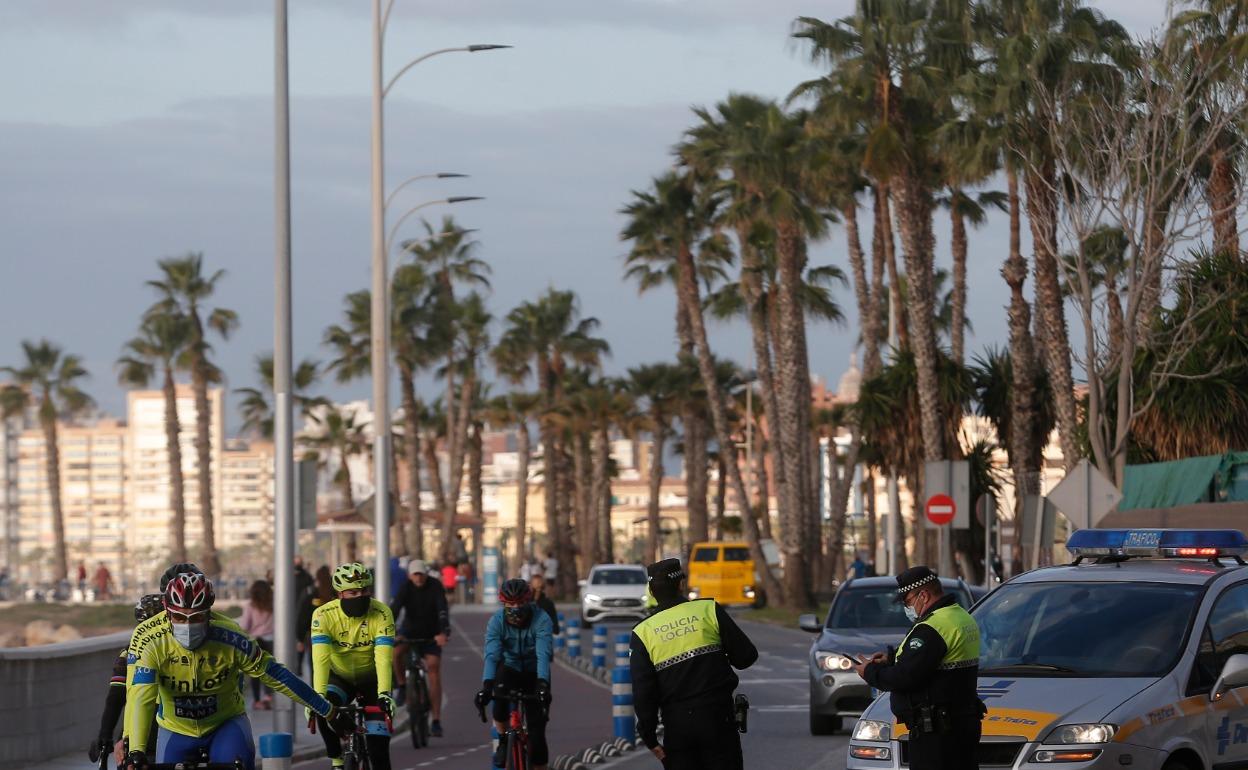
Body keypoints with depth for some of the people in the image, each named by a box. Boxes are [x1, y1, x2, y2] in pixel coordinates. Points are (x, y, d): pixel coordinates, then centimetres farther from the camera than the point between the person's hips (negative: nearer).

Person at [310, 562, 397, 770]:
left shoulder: (382, 614, -24)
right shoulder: (324, 615, -24)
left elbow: (383, 658, -33)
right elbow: (321, 659, -33)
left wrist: (384, 693, -48)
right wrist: (318, 695, -47)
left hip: (371, 677, 0)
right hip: (340, 676, 0)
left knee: (378, 743, -10)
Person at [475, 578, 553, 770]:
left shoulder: (541, 620, -24)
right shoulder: (497, 621, -19)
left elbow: (543, 655, -36)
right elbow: (491, 655, -31)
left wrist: (542, 685, -52)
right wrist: (486, 685, -47)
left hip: (534, 675, -1)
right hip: (510, 670, 1)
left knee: (537, 732, -9)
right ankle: (503, 742, -8)